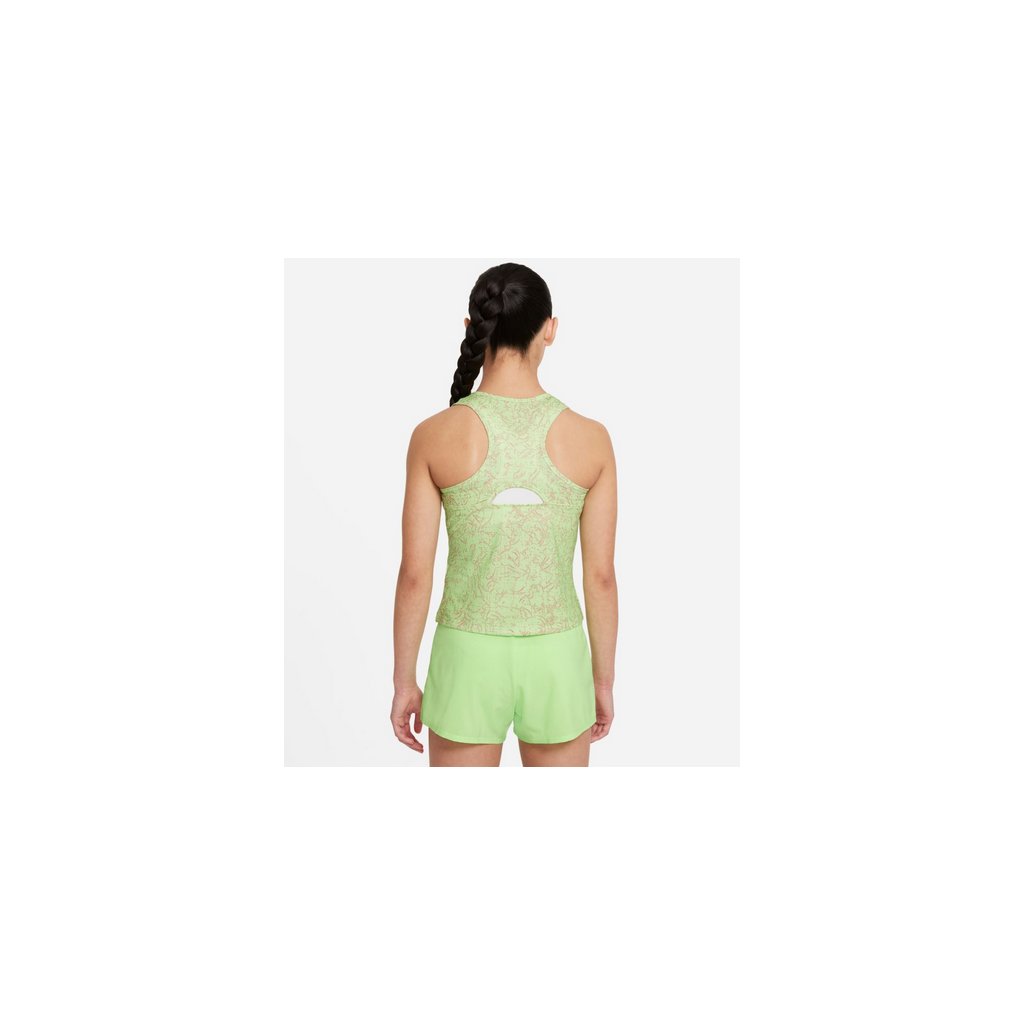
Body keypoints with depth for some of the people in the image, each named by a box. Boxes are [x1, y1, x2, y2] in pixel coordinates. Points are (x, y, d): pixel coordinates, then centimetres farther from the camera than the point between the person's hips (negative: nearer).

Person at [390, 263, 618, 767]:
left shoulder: (434, 435, -13)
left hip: (469, 659, -1)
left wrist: (403, 680, 4)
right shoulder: (591, 438, -10)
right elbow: (601, 575, -5)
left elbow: (414, 573, -9)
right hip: (555, 660, 1)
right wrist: (603, 680, 8)